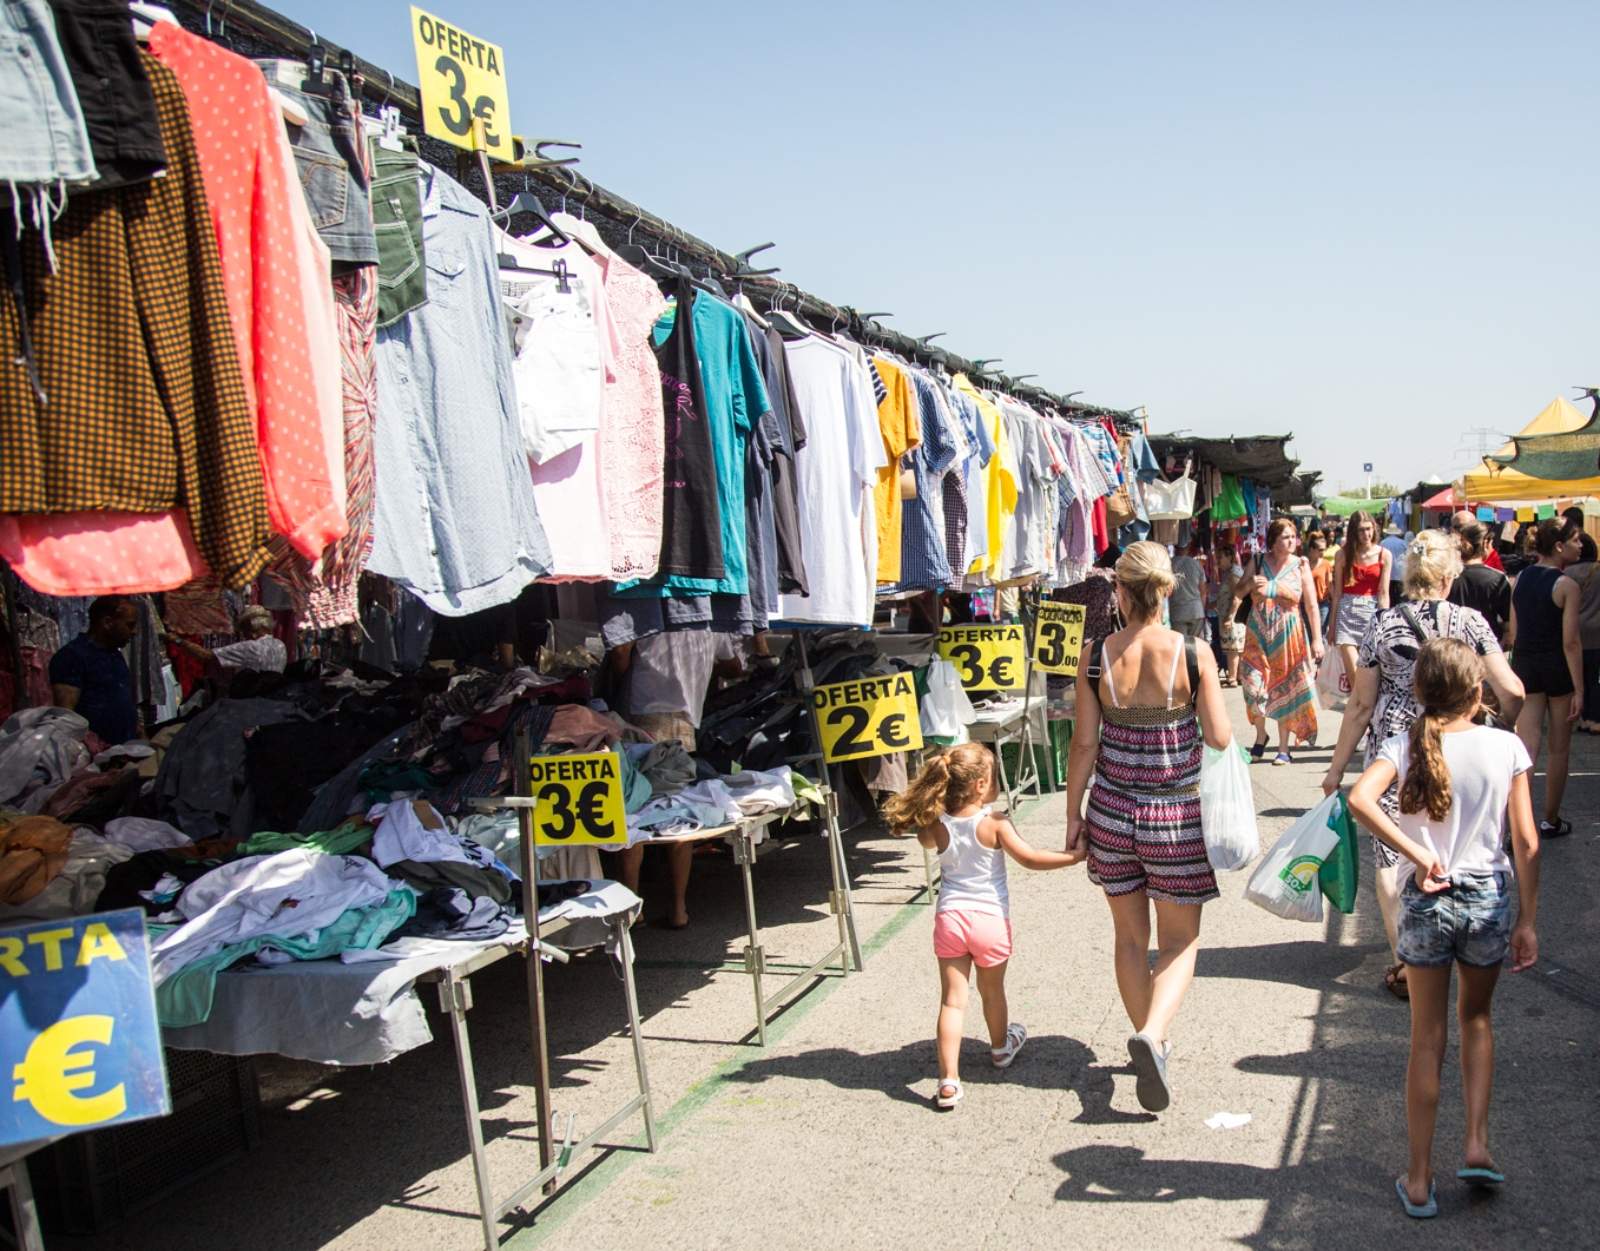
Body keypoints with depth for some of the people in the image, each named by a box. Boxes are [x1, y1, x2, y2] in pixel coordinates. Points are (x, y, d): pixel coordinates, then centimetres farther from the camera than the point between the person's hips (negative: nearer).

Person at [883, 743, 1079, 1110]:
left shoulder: (938, 826, -2)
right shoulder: (995, 825, -14)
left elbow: (925, 840, 21)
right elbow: (1030, 859, -20)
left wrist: (941, 808, 20)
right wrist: (1076, 855, -15)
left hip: (949, 917, 2)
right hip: (990, 918, -2)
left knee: (952, 1000, 3)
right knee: (992, 990, 22)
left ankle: (949, 1080, -3)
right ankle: (1000, 1048, 48)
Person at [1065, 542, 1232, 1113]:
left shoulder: (1096, 658, -8)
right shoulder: (1194, 654, -12)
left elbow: (1084, 745, -5)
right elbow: (1221, 738, -9)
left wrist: (1073, 815, 5)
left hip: (1112, 813, 2)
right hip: (1177, 818, -1)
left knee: (1130, 937, 18)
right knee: (1181, 940, 12)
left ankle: (1152, 1041, 31)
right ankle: (1151, 1034, -10)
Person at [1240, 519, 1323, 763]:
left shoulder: (1300, 565, -2)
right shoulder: (1258, 562, 2)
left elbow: (1312, 605, -2)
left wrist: (1317, 639, -7)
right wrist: (1250, 584, -12)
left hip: (1288, 633, -1)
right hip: (1259, 631, 1)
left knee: (1285, 689, 3)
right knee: (1254, 685, -5)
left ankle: (1284, 748, 11)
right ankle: (1261, 735, 19)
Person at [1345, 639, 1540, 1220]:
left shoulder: (1404, 747, -8)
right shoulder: (1507, 747, -6)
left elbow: (1360, 800, -28)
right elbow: (1526, 842, -4)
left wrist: (1418, 855, -19)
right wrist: (1527, 920, 3)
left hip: (1426, 902, -1)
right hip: (1488, 898, 1)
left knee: (1427, 1038, 11)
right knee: (1476, 1017, 26)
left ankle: (1419, 1179, 16)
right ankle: (1476, 1144, 18)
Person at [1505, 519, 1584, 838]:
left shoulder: (1520, 579, 4)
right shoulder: (1567, 586, -14)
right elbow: (1571, 642, -16)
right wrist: (1579, 689, -14)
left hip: (1524, 666, 5)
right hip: (1557, 668, -4)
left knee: (1526, 747, 1)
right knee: (1559, 748, 12)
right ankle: (1550, 821, 23)